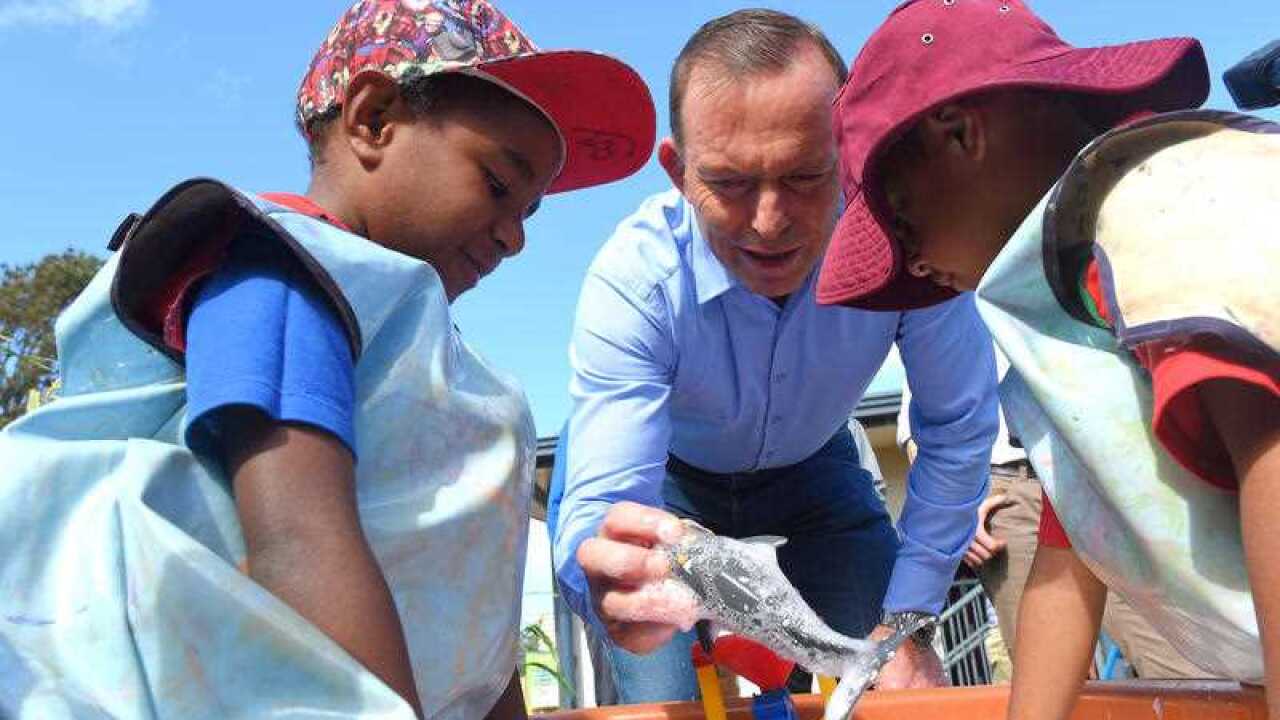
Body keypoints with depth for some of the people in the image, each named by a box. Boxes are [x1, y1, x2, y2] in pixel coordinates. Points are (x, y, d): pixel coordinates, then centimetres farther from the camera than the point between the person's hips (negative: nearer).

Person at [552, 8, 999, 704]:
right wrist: (615, 586, -66)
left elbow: (958, 429, -18)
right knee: (663, 700, -9)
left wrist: (907, 620, -16)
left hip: (811, 464, 2)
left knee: (888, 700, 0)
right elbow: (597, 503, -41)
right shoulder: (633, 280, -36)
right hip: (669, 478, -1)